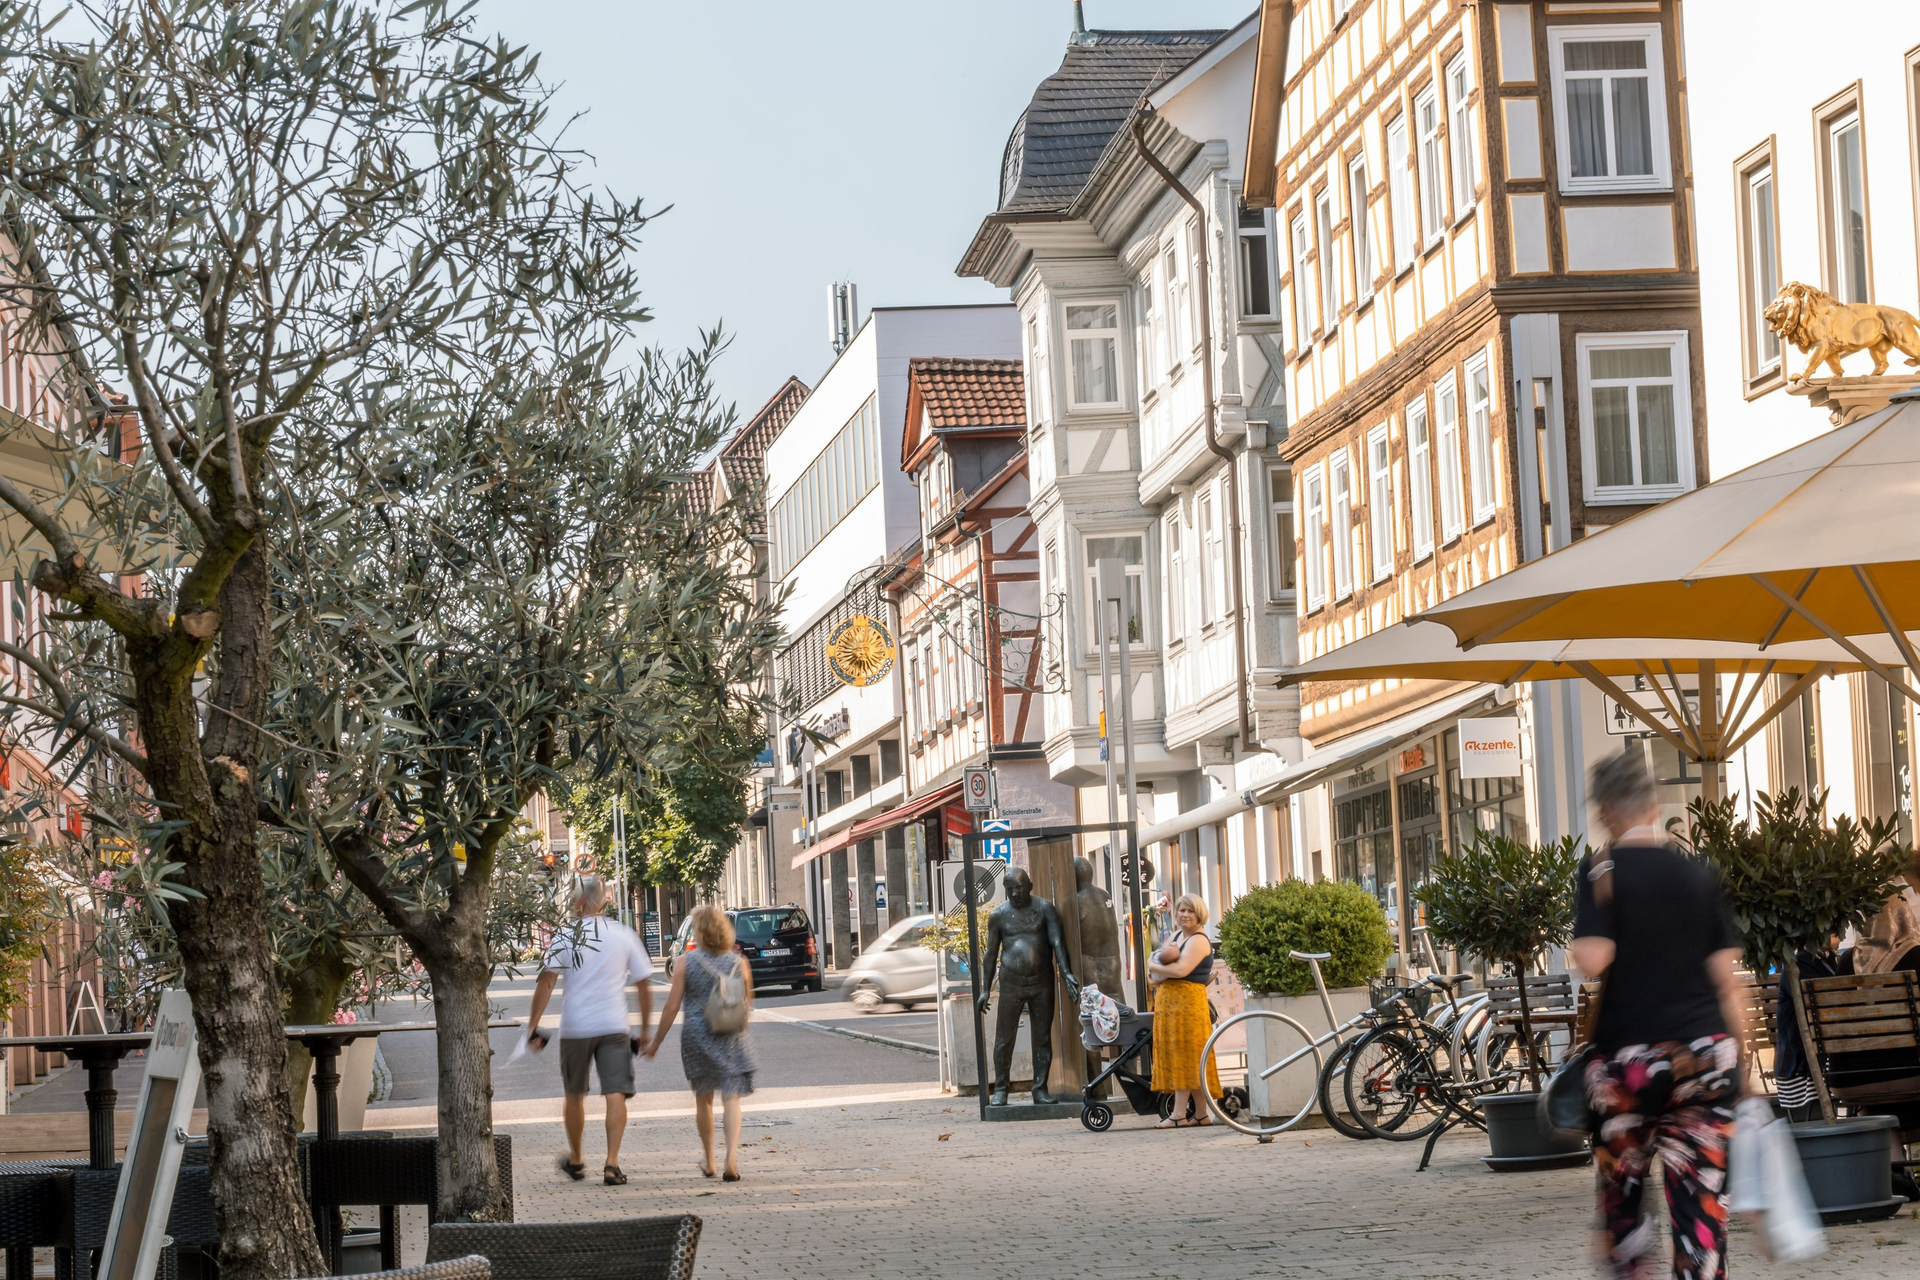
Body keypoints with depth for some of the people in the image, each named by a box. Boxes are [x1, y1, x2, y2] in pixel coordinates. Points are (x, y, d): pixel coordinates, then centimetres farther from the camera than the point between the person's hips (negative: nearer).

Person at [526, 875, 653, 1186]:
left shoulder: (566, 937, -2)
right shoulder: (625, 936, 4)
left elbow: (546, 982, -11)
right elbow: (644, 986, 7)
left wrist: (532, 1025, -6)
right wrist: (644, 1029, 16)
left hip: (575, 1028, 0)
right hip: (614, 1026, 0)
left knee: (574, 1095, 16)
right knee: (615, 1095, -3)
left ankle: (575, 1161, 30)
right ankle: (611, 1164, -15)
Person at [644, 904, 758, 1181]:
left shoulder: (686, 962, -5)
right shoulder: (738, 962, 1)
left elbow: (672, 1007, -5)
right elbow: (747, 1003, 10)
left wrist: (656, 1042, 3)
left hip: (697, 1036, 0)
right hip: (732, 1038, 1)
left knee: (703, 1099, 15)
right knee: (731, 1098, -2)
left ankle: (709, 1161, 25)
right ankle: (732, 1156, -20)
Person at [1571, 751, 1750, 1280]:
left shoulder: (1602, 871, -4)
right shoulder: (1699, 874, 7)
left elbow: (1593, 960, -15)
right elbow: (1727, 981, 6)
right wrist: (1741, 1065, 13)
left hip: (1629, 1056, -2)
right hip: (1706, 1056, 2)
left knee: (1620, 1187, 15)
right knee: (1702, 1203, 0)